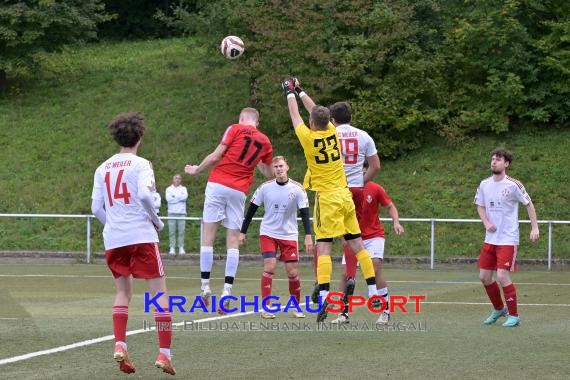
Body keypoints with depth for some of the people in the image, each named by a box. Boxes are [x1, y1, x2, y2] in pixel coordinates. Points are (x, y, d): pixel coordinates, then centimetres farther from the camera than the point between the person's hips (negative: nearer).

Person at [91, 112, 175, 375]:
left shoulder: (102, 169, 12)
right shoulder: (141, 164, -2)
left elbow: (96, 208, 8)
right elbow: (144, 195, -18)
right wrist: (157, 222, -4)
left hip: (113, 239, 5)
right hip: (141, 236, -5)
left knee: (123, 292, 15)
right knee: (159, 292, 0)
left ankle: (119, 345, -4)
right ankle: (164, 352, -8)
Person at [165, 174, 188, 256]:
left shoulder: (183, 188, 15)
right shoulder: (169, 189, 12)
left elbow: (185, 196, -5)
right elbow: (168, 199, -5)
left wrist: (174, 196, -5)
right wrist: (180, 198, -5)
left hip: (181, 213, 1)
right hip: (172, 213, -1)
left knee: (181, 231, -5)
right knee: (172, 231, -6)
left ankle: (181, 248, -4)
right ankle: (172, 248, -5)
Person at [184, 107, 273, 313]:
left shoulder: (235, 129, 2)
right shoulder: (265, 142, 13)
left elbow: (215, 156, -4)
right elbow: (269, 173, 24)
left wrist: (197, 169, 11)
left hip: (218, 184, -3)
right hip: (239, 191, 3)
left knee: (208, 235, 2)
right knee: (233, 240, 4)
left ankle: (205, 286, -3)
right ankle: (227, 291, -6)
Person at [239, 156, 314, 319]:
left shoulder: (297, 189, -8)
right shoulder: (265, 188, -6)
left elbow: (304, 213, -8)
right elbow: (251, 209, 2)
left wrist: (308, 236, -18)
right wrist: (242, 232, 3)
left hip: (289, 235, 0)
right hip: (268, 233, 0)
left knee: (292, 272, -1)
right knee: (269, 267, -16)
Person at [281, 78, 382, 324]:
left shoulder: (308, 137, -11)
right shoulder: (332, 132, 2)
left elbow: (295, 114, 7)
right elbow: (317, 111, 20)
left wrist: (290, 92, 24)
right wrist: (299, 91, 33)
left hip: (327, 199, -6)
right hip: (345, 195, 6)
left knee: (323, 247, -11)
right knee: (356, 244, 8)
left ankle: (324, 296, -22)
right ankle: (373, 291, 10)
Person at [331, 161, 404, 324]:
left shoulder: (375, 189, -8)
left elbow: (390, 207, 0)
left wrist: (396, 222, -17)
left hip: (374, 236, -2)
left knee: (375, 269, -20)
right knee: (346, 274, -5)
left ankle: (386, 310, -9)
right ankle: (344, 313, 9)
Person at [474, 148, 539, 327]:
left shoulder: (513, 185, -11)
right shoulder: (484, 184, 4)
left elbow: (529, 204, -2)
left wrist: (535, 228, -8)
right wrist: (486, 223, -4)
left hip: (508, 239, -6)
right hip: (490, 238, 6)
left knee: (502, 276, -14)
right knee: (484, 276, 7)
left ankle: (514, 316, 0)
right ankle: (499, 309, 30)